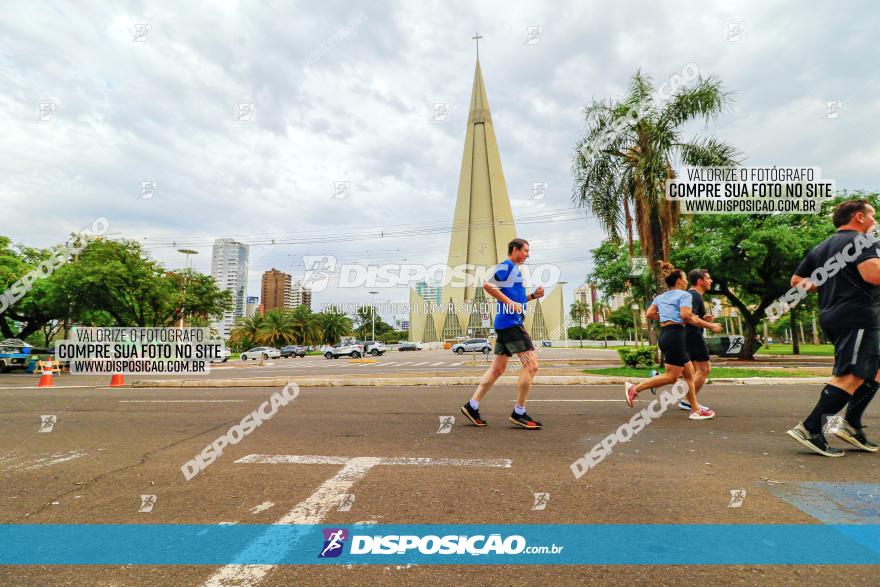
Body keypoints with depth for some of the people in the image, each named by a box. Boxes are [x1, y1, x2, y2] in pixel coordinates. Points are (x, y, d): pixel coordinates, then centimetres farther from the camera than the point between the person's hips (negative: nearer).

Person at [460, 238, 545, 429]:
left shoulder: (514, 270, 24)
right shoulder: (506, 266, -6)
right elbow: (487, 285, -19)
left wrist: (533, 296, 14)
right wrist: (509, 302, -21)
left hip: (507, 324, 10)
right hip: (510, 322, -10)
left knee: (497, 368, 11)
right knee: (531, 364, -8)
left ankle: (472, 406, 15)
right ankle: (519, 413, 0)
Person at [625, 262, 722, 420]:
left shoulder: (660, 297, 18)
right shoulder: (684, 294, -4)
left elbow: (649, 314, 9)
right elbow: (685, 315, -19)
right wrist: (709, 325, -9)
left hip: (664, 334, 9)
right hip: (675, 335, -9)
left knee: (689, 373, 13)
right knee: (671, 377, -3)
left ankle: (695, 410, 15)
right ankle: (634, 388, -5)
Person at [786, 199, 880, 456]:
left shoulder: (821, 247, 18)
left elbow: (797, 281, 20)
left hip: (832, 317, 9)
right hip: (857, 317, -9)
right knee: (851, 376, -10)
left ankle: (851, 425, 17)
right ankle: (810, 430, -13)